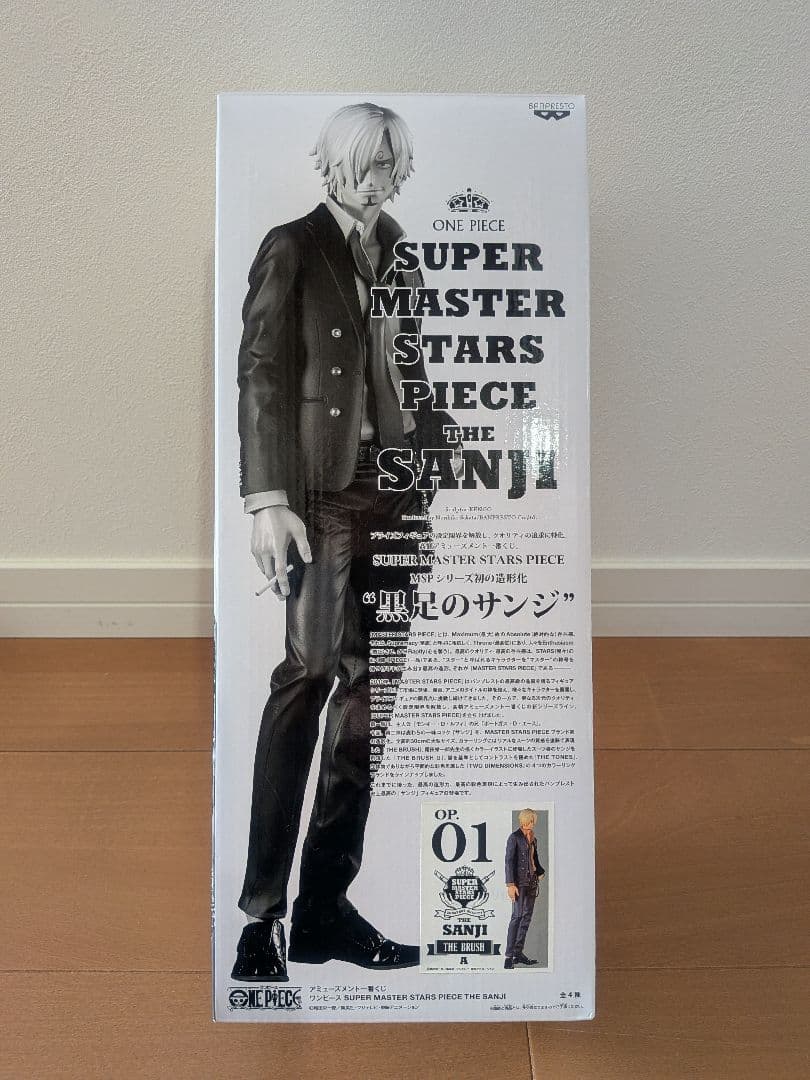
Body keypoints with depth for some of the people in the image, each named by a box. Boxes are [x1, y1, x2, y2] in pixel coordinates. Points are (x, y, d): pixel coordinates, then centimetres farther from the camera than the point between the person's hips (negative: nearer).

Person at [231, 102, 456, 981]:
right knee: (309, 676, -10)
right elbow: (261, 374, -5)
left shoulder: (396, 252, 20)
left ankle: (325, 906, 15)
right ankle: (261, 914, 3)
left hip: (395, 489, 6)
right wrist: (267, 498, -15)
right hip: (326, 489, -5)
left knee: (370, 687, 3)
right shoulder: (292, 248, 4)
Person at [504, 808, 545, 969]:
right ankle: (509, 955, -8)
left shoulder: (533, 839, 14)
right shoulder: (514, 837, -8)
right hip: (519, 881, -7)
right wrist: (510, 884, -18)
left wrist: (542, 873, 5)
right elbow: (509, 861, -12)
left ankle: (518, 953, 14)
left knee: (527, 917, 7)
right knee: (517, 916, -11)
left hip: (532, 881, 8)